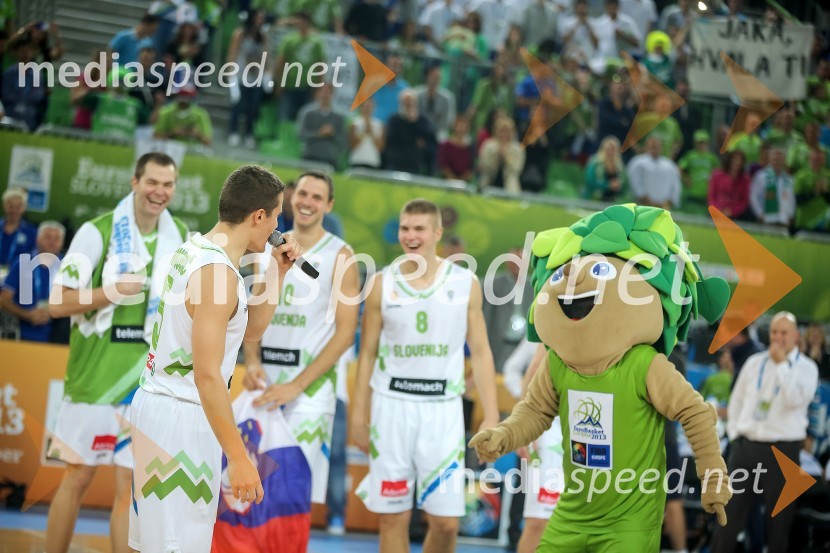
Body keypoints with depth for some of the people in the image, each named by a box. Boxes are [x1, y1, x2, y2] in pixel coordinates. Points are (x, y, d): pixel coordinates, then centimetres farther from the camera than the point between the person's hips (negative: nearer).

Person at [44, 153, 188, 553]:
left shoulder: (182, 237, 5)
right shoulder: (98, 231, -8)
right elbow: (57, 303, -10)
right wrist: (112, 292, -21)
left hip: (148, 380, 3)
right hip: (95, 375, -3)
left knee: (131, 486, 3)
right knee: (78, 478, 5)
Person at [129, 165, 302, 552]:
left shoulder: (194, 249, 9)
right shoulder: (217, 271, -19)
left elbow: (250, 331, 19)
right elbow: (207, 375, -23)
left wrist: (276, 272, 9)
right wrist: (238, 458, -23)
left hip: (157, 404, 10)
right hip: (181, 417, -10)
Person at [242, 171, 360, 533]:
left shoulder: (339, 255, -3)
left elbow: (345, 333, -8)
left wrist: (296, 385, -15)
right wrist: (252, 362, -6)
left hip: (310, 383, -5)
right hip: (264, 379, 5)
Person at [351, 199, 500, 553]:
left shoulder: (465, 284, 2)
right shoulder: (382, 284, 3)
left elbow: (480, 353, 5)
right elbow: (367, 354, 7)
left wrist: (491, 416, -1)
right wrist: (359, 415, 2)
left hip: (442, 408, 0)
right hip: (392, 405, 0)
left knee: (446, 520, -2)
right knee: (393, 517, 2)